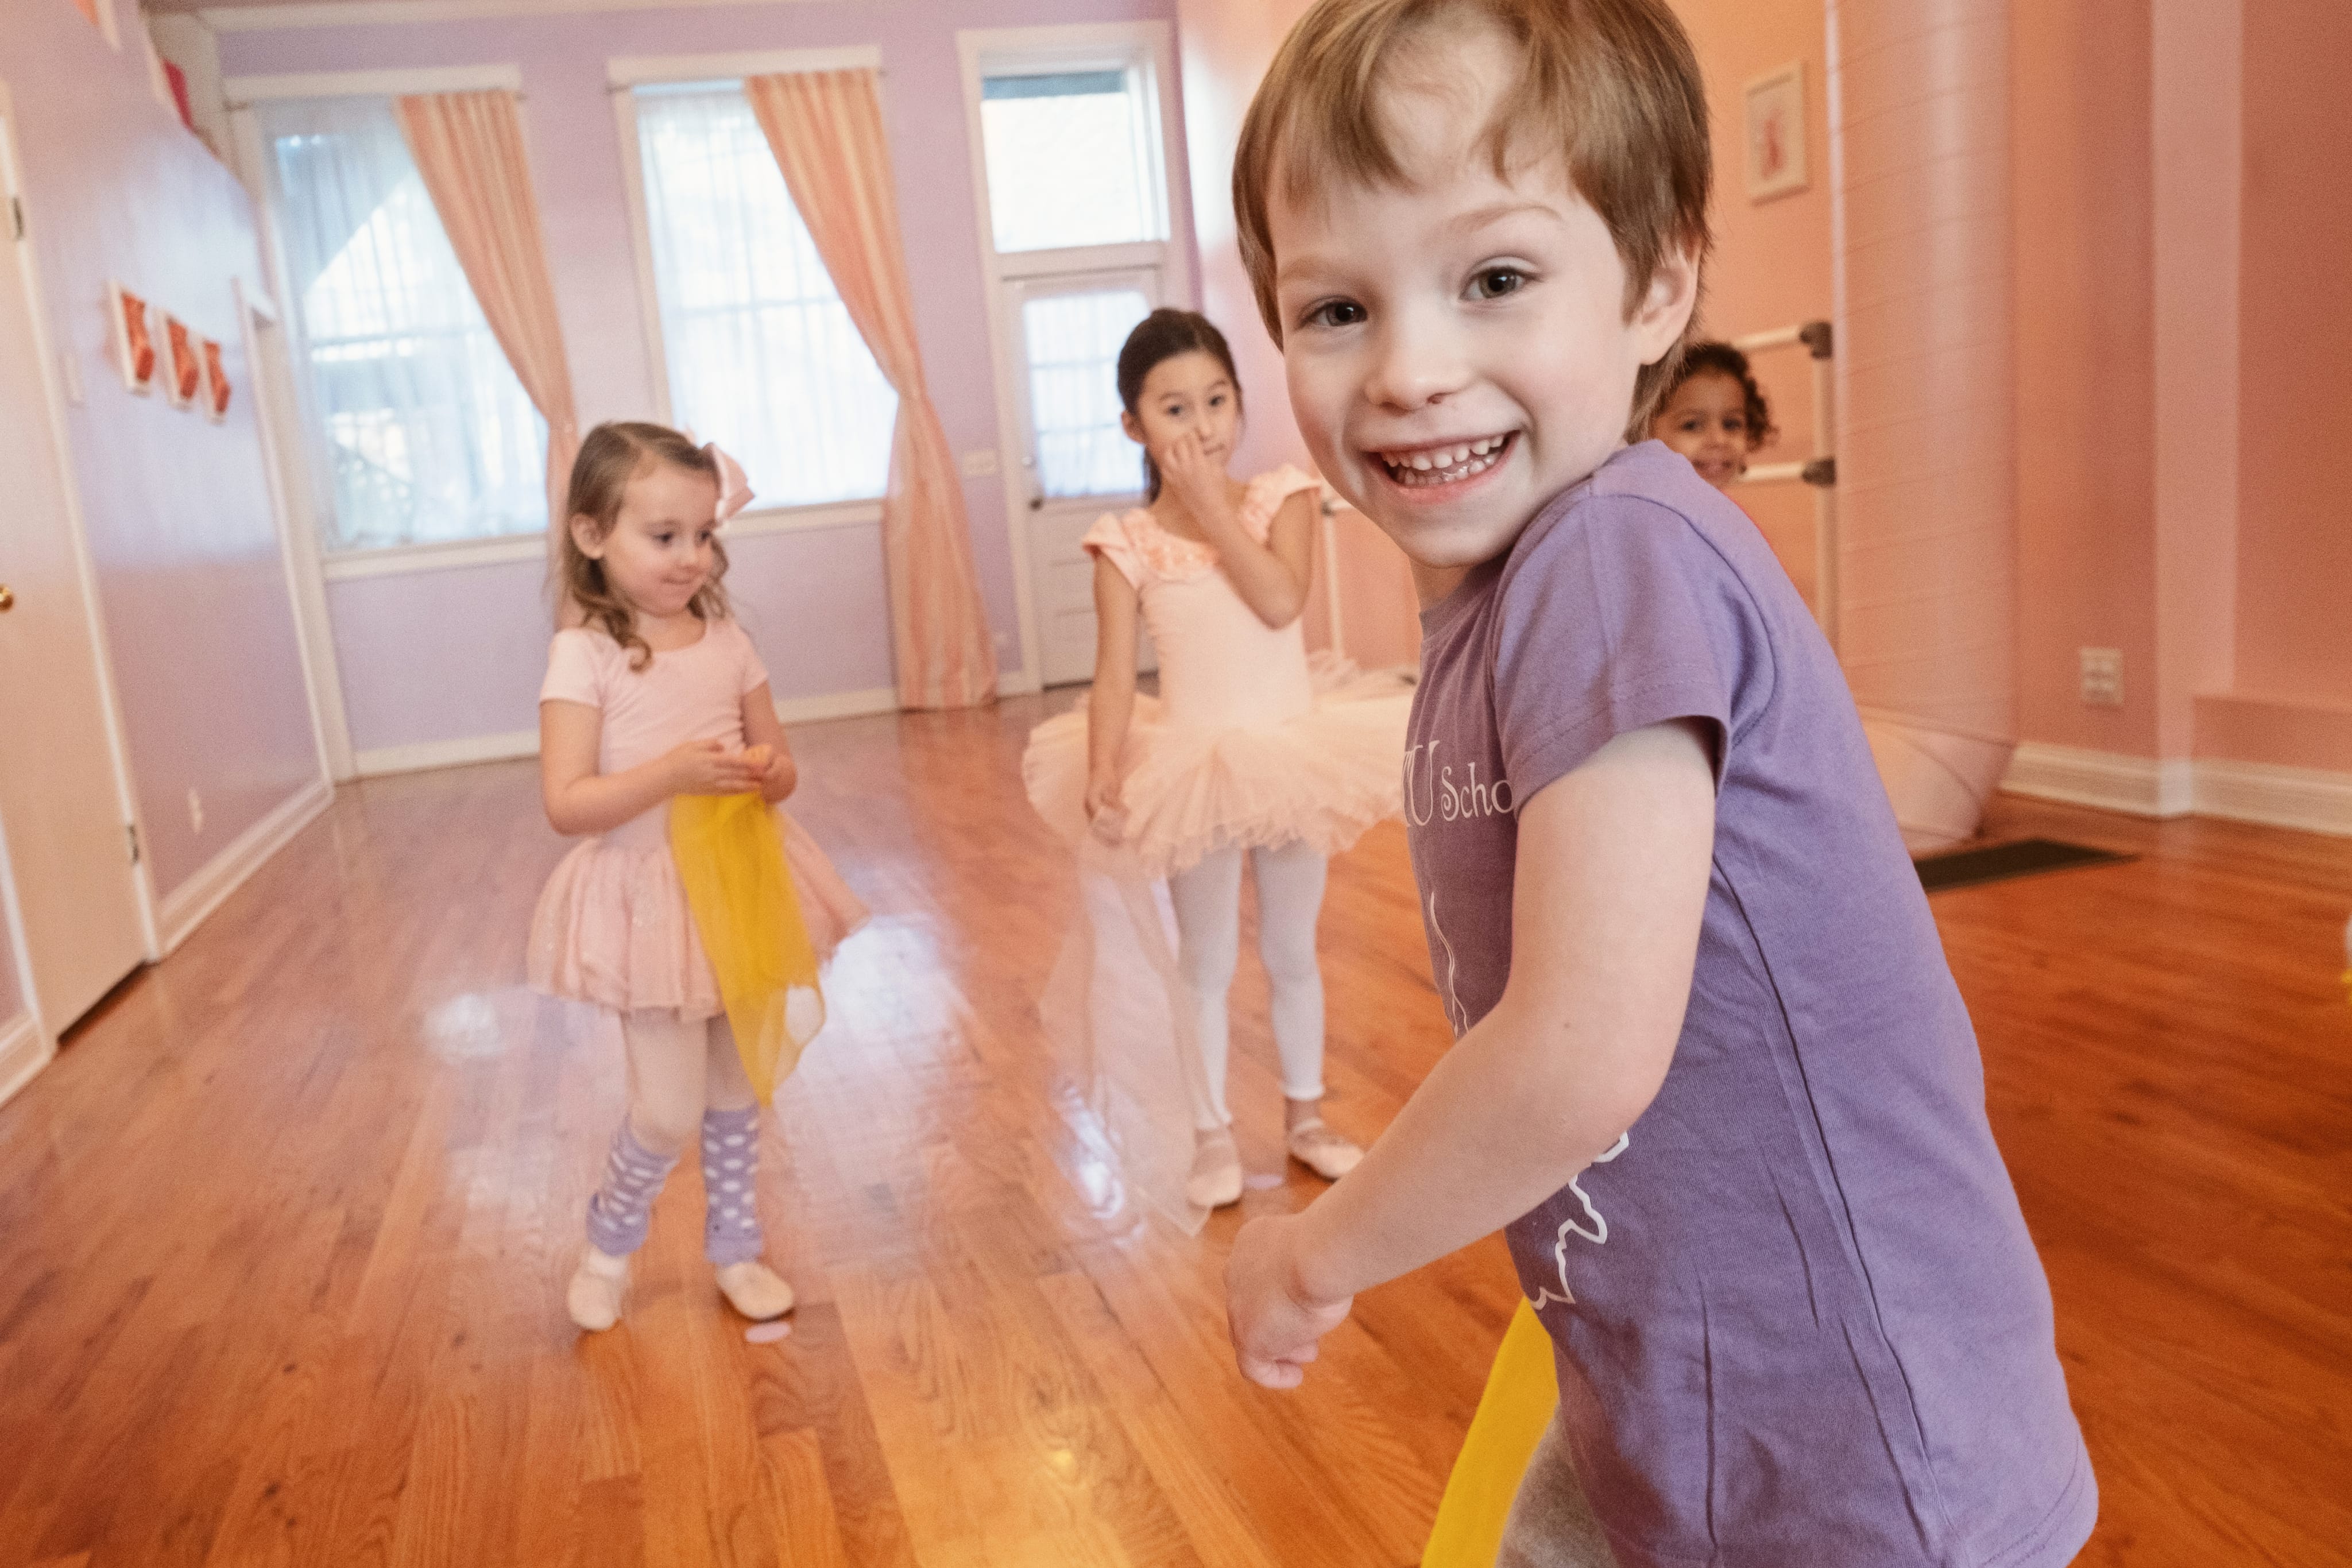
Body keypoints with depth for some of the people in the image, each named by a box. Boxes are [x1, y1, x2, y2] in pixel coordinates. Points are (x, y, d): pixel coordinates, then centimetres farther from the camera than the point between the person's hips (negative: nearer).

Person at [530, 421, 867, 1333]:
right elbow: (566, 804, -19)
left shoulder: (725, 640, 2)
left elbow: (778, 765, 10)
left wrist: (768, 772, -13)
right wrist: (674, 772, -29)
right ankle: (609, 1242, 29)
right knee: (670, 1110, -1)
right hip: (650, 899, -5)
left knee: (736, 1091, 16)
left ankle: (734, 1249, 36)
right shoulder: (584, 655, -13)